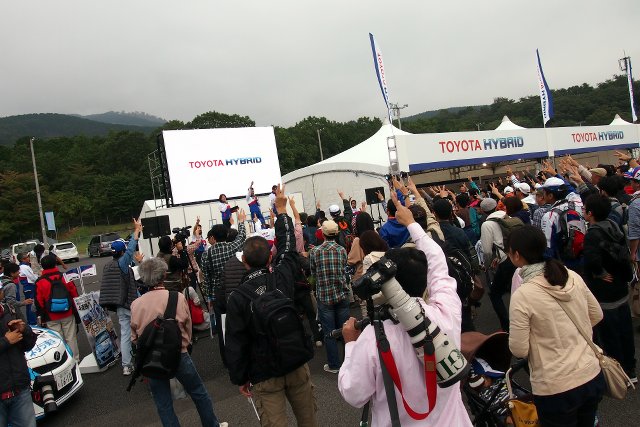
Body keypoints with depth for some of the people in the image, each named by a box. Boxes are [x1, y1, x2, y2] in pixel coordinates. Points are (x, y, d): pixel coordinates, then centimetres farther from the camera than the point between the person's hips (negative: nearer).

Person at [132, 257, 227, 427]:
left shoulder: (136, 305, -10)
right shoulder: (178, 298, -13)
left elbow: (134, 337, 1)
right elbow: (187, 327, -3)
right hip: (179, 355, -1)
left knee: (163, 405, 15)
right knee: (199, 393, 19)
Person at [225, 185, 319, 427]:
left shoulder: (237, 298, -17)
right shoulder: (282, 278, -11)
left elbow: (235, 344, -11)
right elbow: (287, 247, 8)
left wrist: (240, 379, 4)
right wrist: (281, 209, 19)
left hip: (264, 375, -3)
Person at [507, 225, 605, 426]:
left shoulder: (522, 296, -21)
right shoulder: (574, 277, -4)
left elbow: (519, 350, -15)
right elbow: (597, 316, 10)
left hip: (556, 389, -5)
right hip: (593, 378, 5)